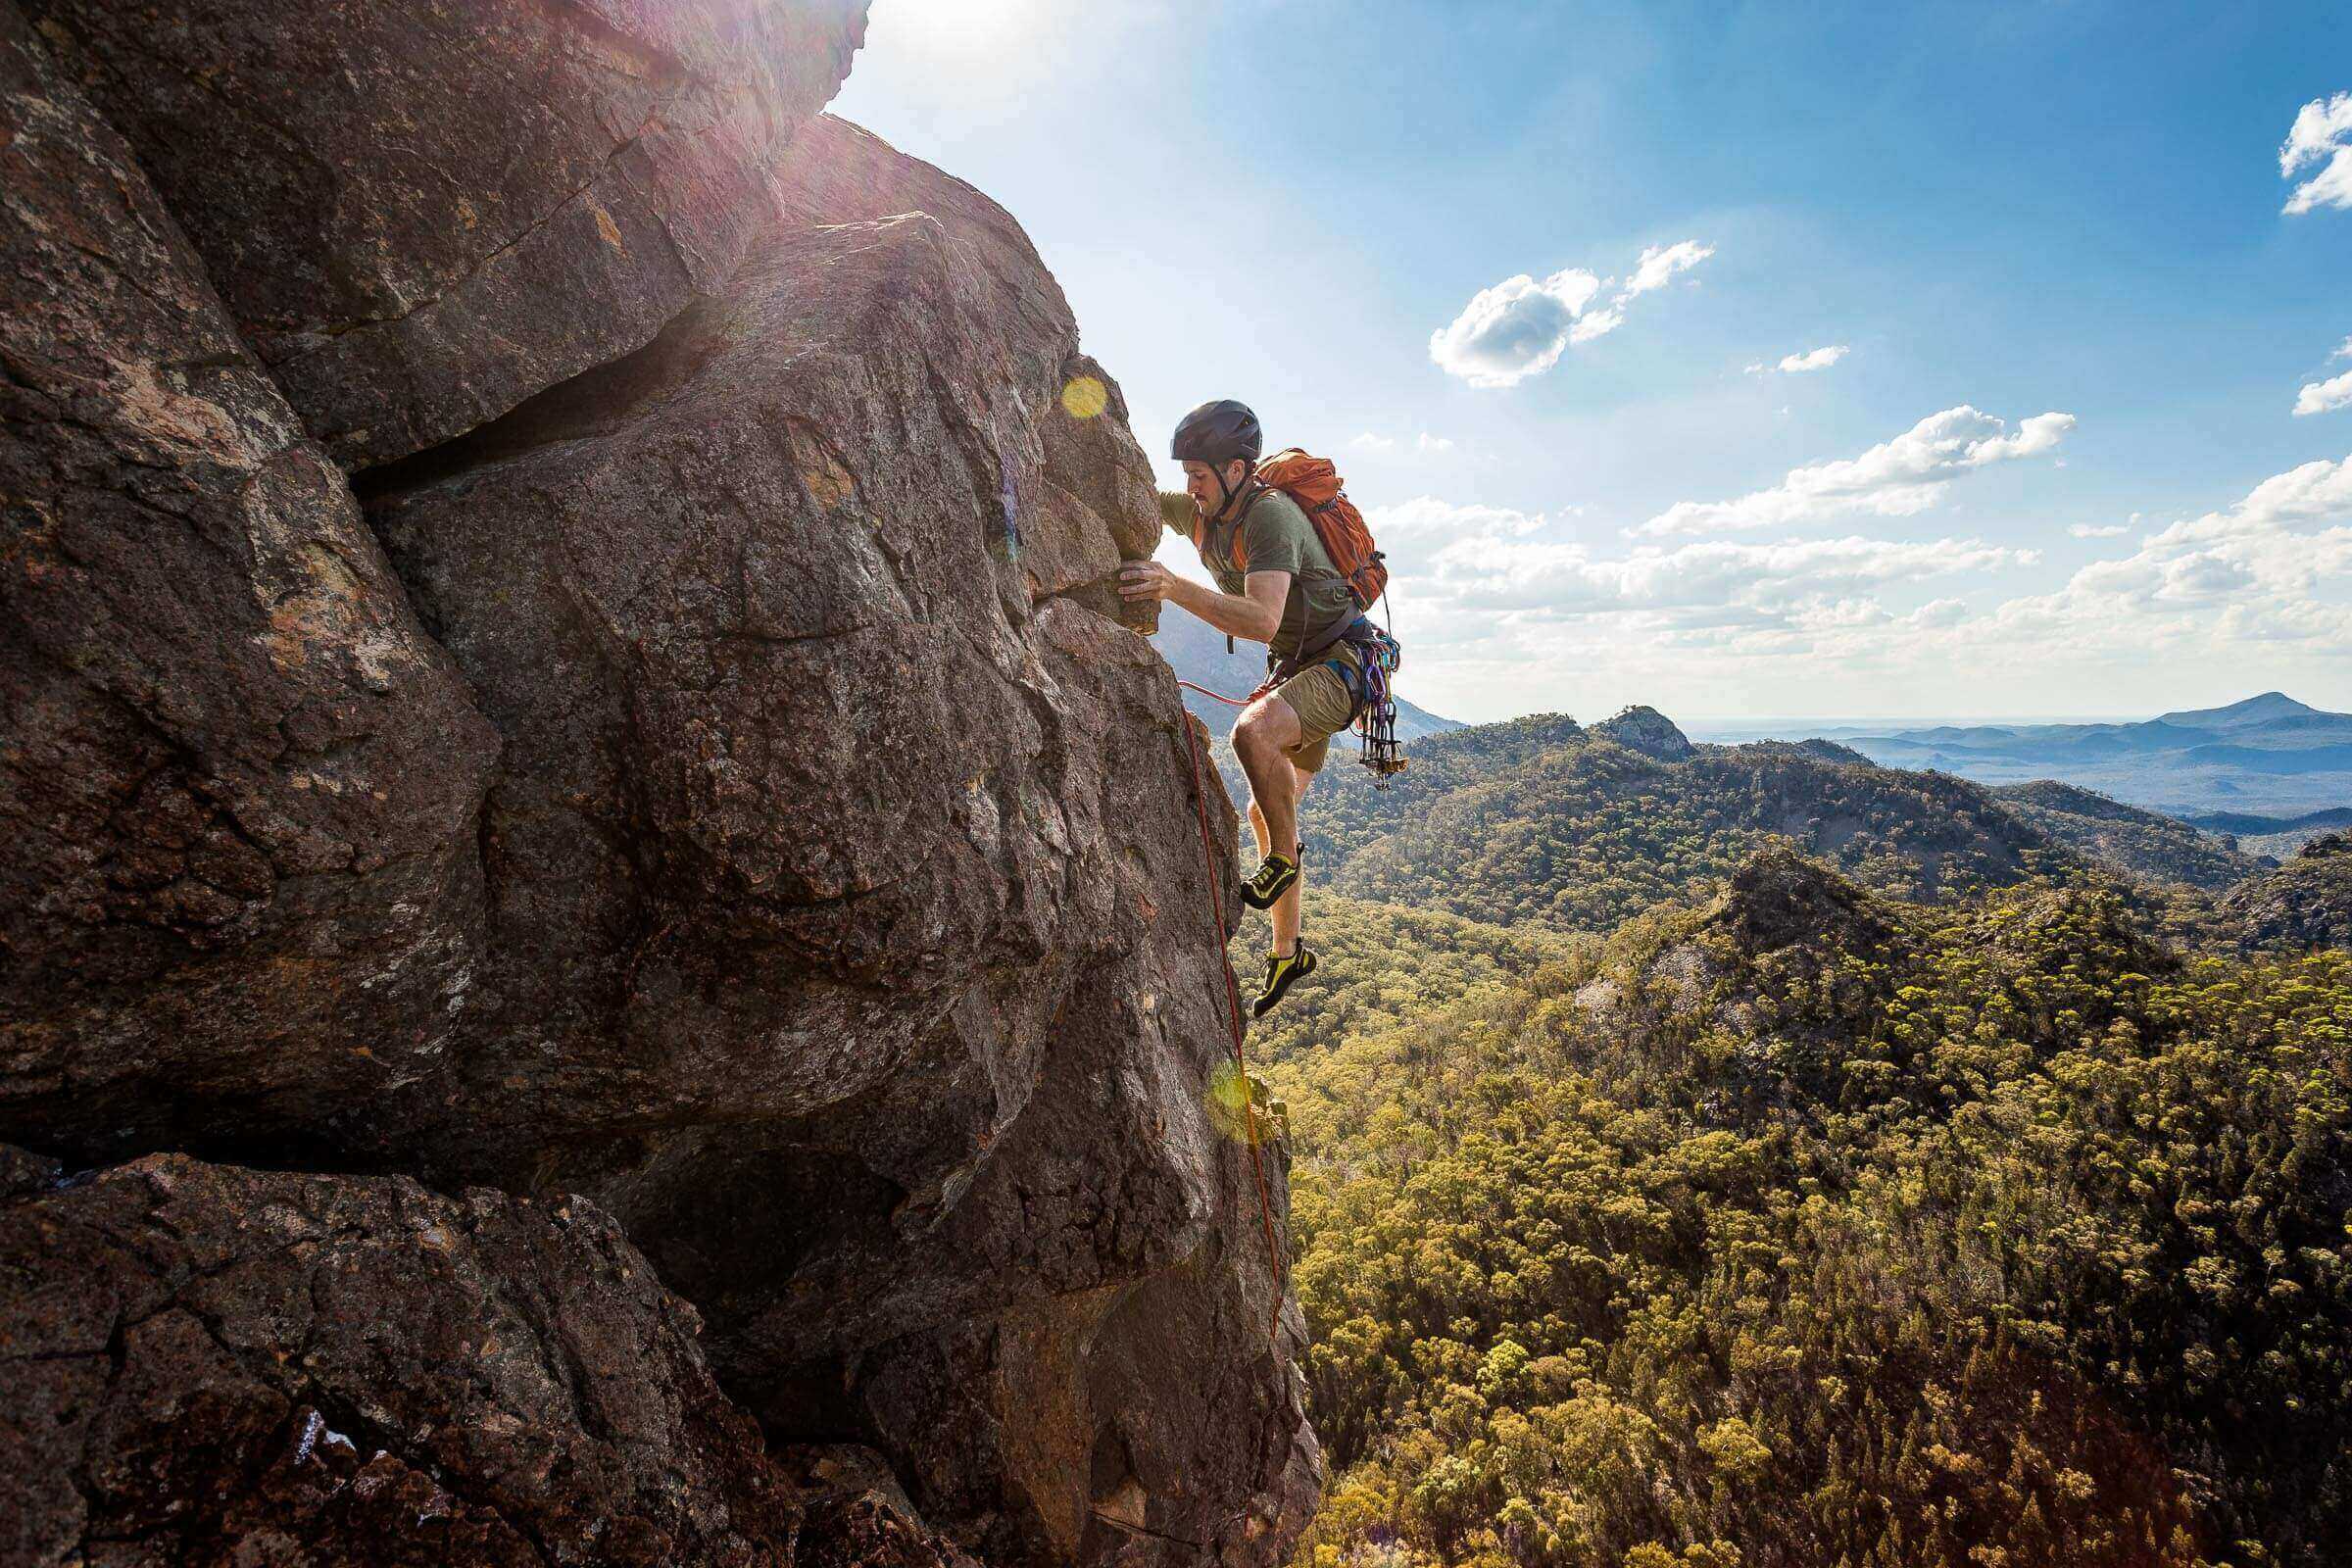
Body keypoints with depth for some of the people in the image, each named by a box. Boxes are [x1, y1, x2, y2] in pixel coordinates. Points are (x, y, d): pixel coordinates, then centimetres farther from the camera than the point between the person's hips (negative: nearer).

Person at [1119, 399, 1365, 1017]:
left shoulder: (1269, 515, -27)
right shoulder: (1200, 511, -1)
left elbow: (1263, 620, -41)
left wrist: (1176, 588, -53)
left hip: (1339, 666, -9)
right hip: (1293, 667, 9)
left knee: (1253, 731, -38)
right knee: (1267, 814, 11)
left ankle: (1284, 858, -12)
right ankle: (1287, 953, 25)